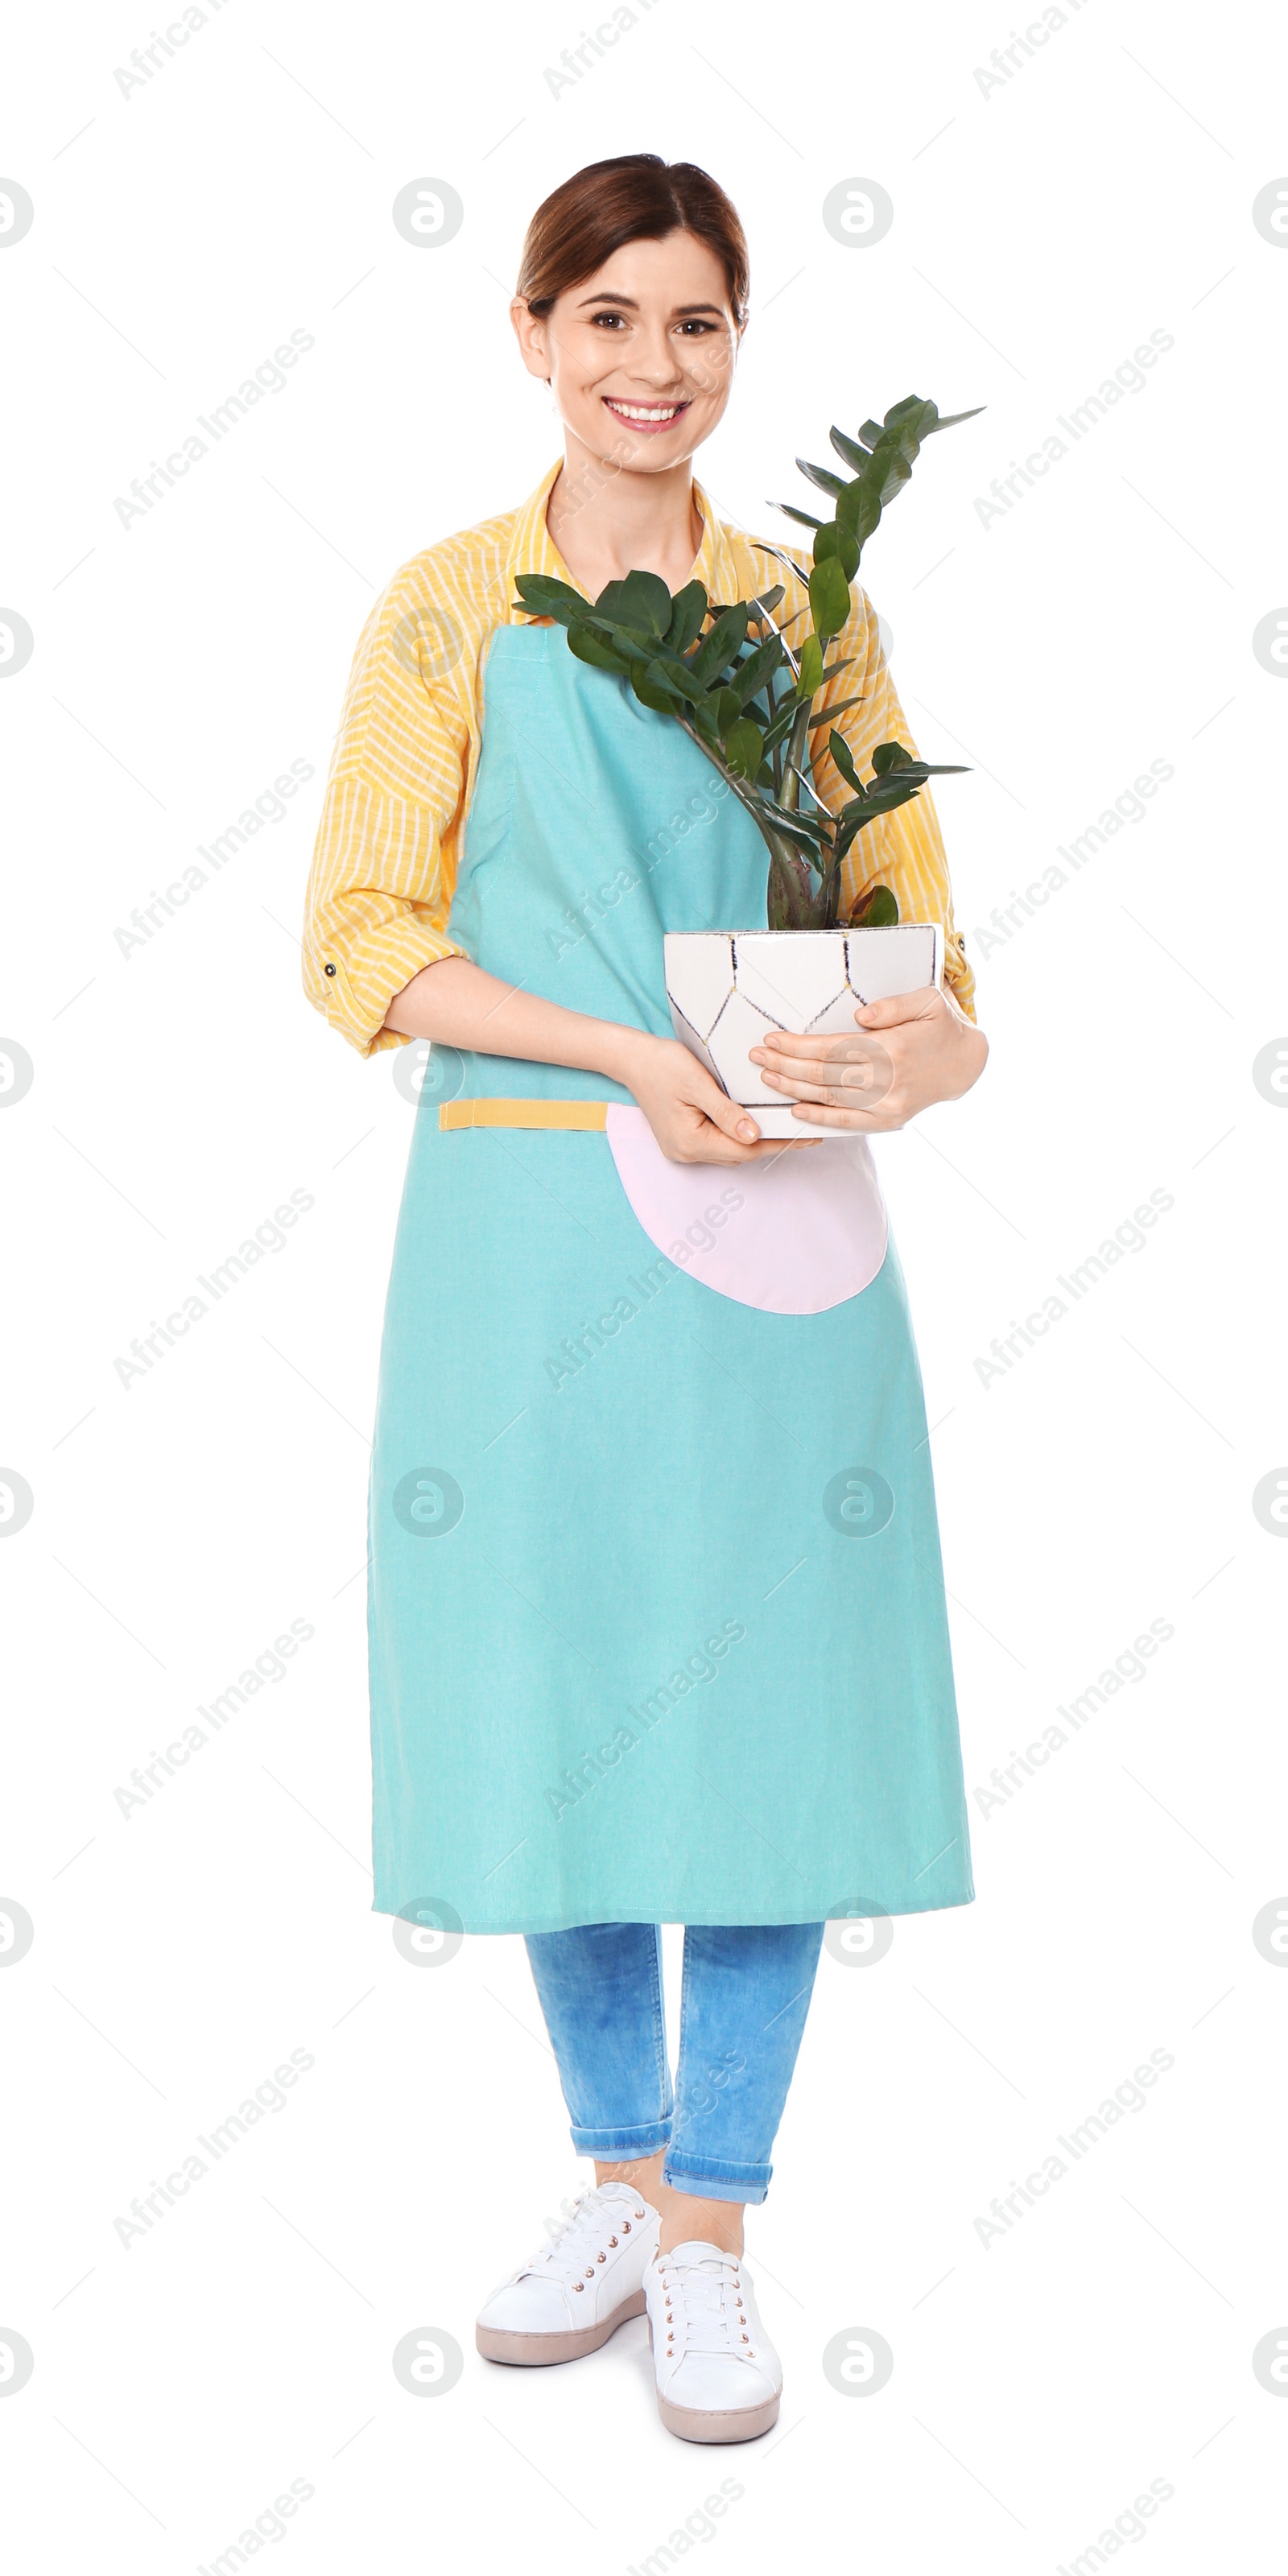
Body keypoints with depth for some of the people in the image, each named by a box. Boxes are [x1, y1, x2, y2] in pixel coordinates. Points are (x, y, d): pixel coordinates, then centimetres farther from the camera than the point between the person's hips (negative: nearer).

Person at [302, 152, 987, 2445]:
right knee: (551, 1706, 7)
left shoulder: (810, 611, 10)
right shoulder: (449, 607, 5)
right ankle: (617, 2179, 26)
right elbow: (362, 940, -2)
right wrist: (627, 1058, -15)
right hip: (524, 1232, 0)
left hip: (767, 1245, 1)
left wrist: (934, 1046, -14)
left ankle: (710, 2225, 16)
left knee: (770, 1710, 1)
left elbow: (909, 911, 10)